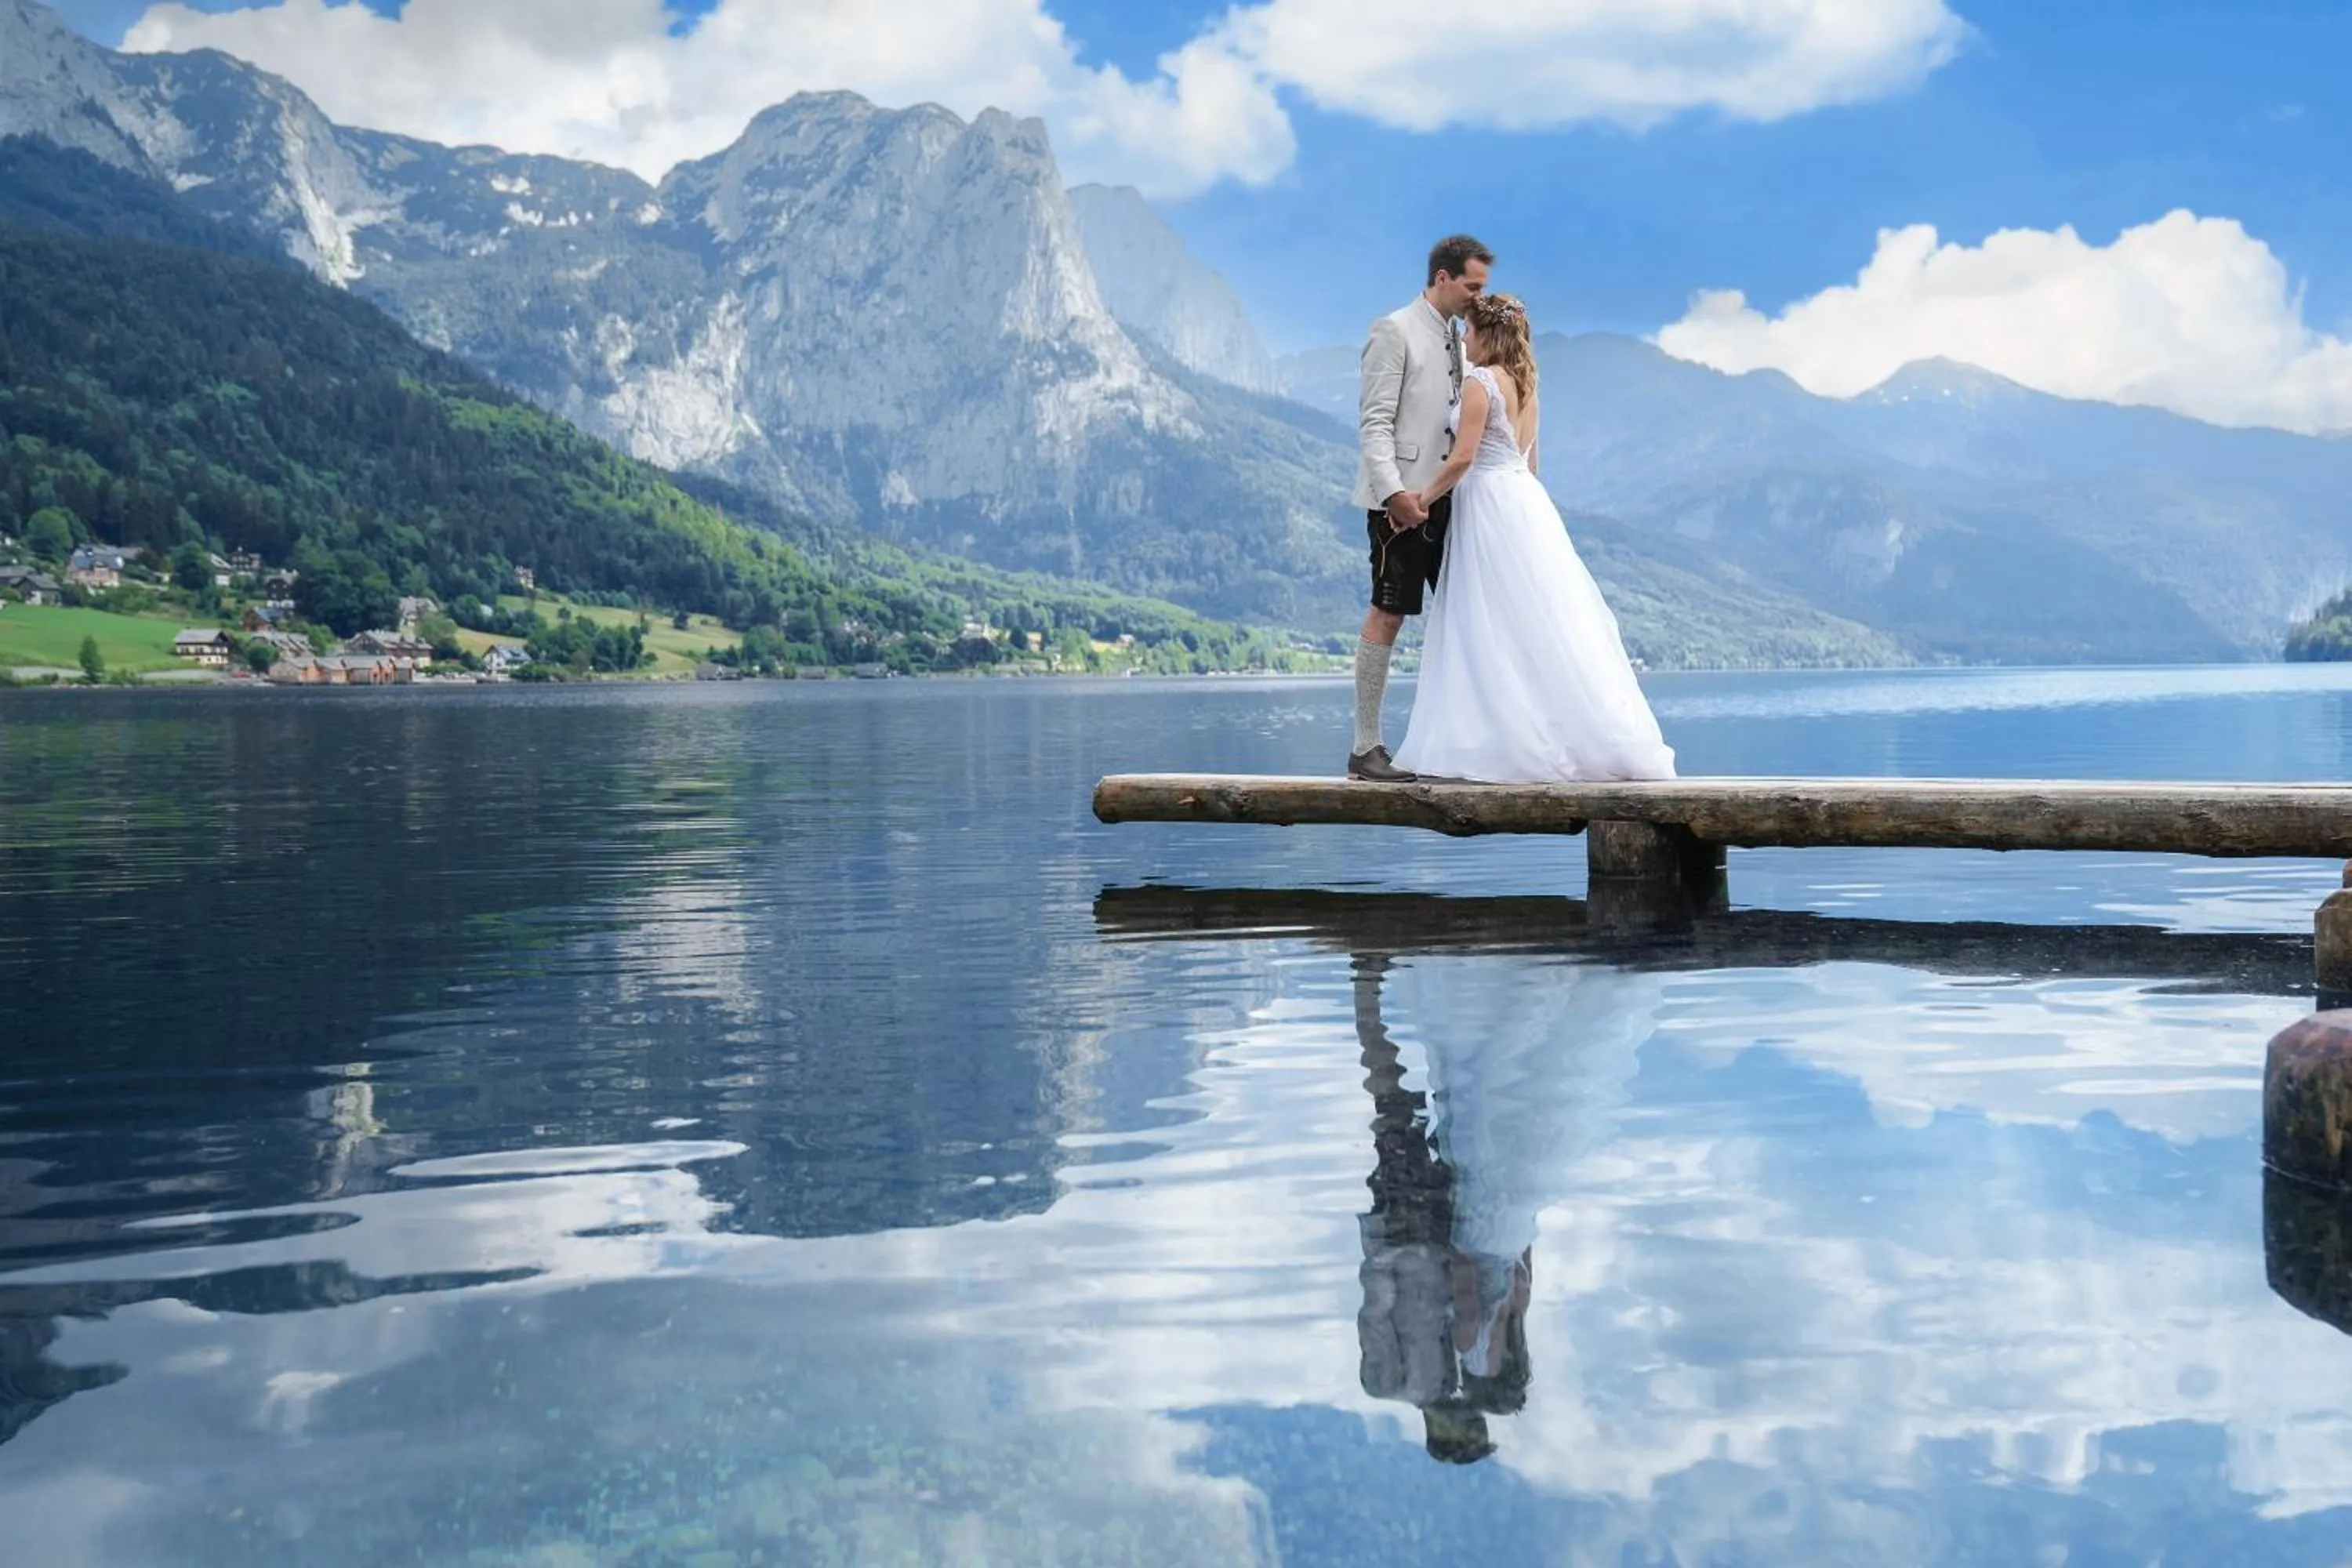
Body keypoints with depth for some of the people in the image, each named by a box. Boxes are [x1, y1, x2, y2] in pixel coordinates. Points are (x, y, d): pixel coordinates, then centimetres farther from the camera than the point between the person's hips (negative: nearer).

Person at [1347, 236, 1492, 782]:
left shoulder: (1458, 339, 16)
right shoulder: (1393, 332, -7)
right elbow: (1374, 423, -13)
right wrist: (1394, 491, -23)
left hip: (1447, 499, 8)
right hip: (1401, 499, -8)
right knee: (1387, 615, -5)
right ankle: (1366, 747, 1)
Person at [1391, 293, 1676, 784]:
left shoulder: (1480, 382, -10)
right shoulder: (1524, 385, 17)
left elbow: (1463, 457, -17)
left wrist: (1422, 499, -9)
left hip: (1490, 505, -9)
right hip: (1526, 500, 9)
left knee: (1494, 630, -6)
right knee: (1539, 623, 8)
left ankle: (1508, 744, -7)